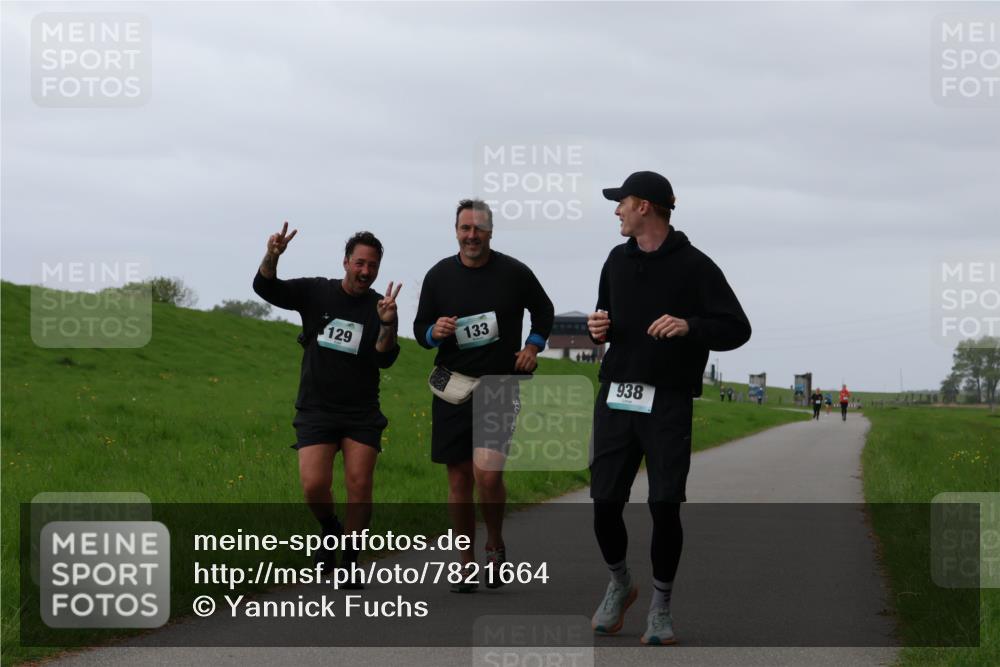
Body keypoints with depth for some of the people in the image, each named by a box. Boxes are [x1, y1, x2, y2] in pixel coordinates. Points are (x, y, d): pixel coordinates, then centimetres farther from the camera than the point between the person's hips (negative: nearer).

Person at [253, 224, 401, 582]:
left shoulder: (380, 307, 2)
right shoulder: (316, 292, 2)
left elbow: (385, 359, -9)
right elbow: (265, 288, -6)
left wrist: (386, 325, -27)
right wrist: (272, 257, -26)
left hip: (361, 413, 1)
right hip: (316, 410, -1)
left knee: (360, 486, -9)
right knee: (314, 486, -14)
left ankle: (349, 561, 7)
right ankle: (329, 530, 18)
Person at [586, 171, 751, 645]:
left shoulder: (693, 265, -4)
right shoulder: (618, 260, 14)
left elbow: (737, 329, -6)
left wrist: (689, 326, -23)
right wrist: (598, 329, 3)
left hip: (669, 402, -5)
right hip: (616, 397, 5)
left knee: (665, 505, -7)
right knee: (604, 502, 0)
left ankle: (660, 606, 10)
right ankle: (619, 584, 26)